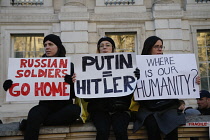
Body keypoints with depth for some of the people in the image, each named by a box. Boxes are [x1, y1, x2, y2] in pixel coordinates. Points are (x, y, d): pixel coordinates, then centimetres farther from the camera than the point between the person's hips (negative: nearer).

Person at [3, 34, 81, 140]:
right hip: (46, 105, -1)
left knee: (75, 109, -32)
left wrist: (71, 82, -21)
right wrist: (12, 85, -12)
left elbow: (73, 94, 0)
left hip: (64, 106, 1)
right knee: (34, 113, -33)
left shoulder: (69, 66, 3)